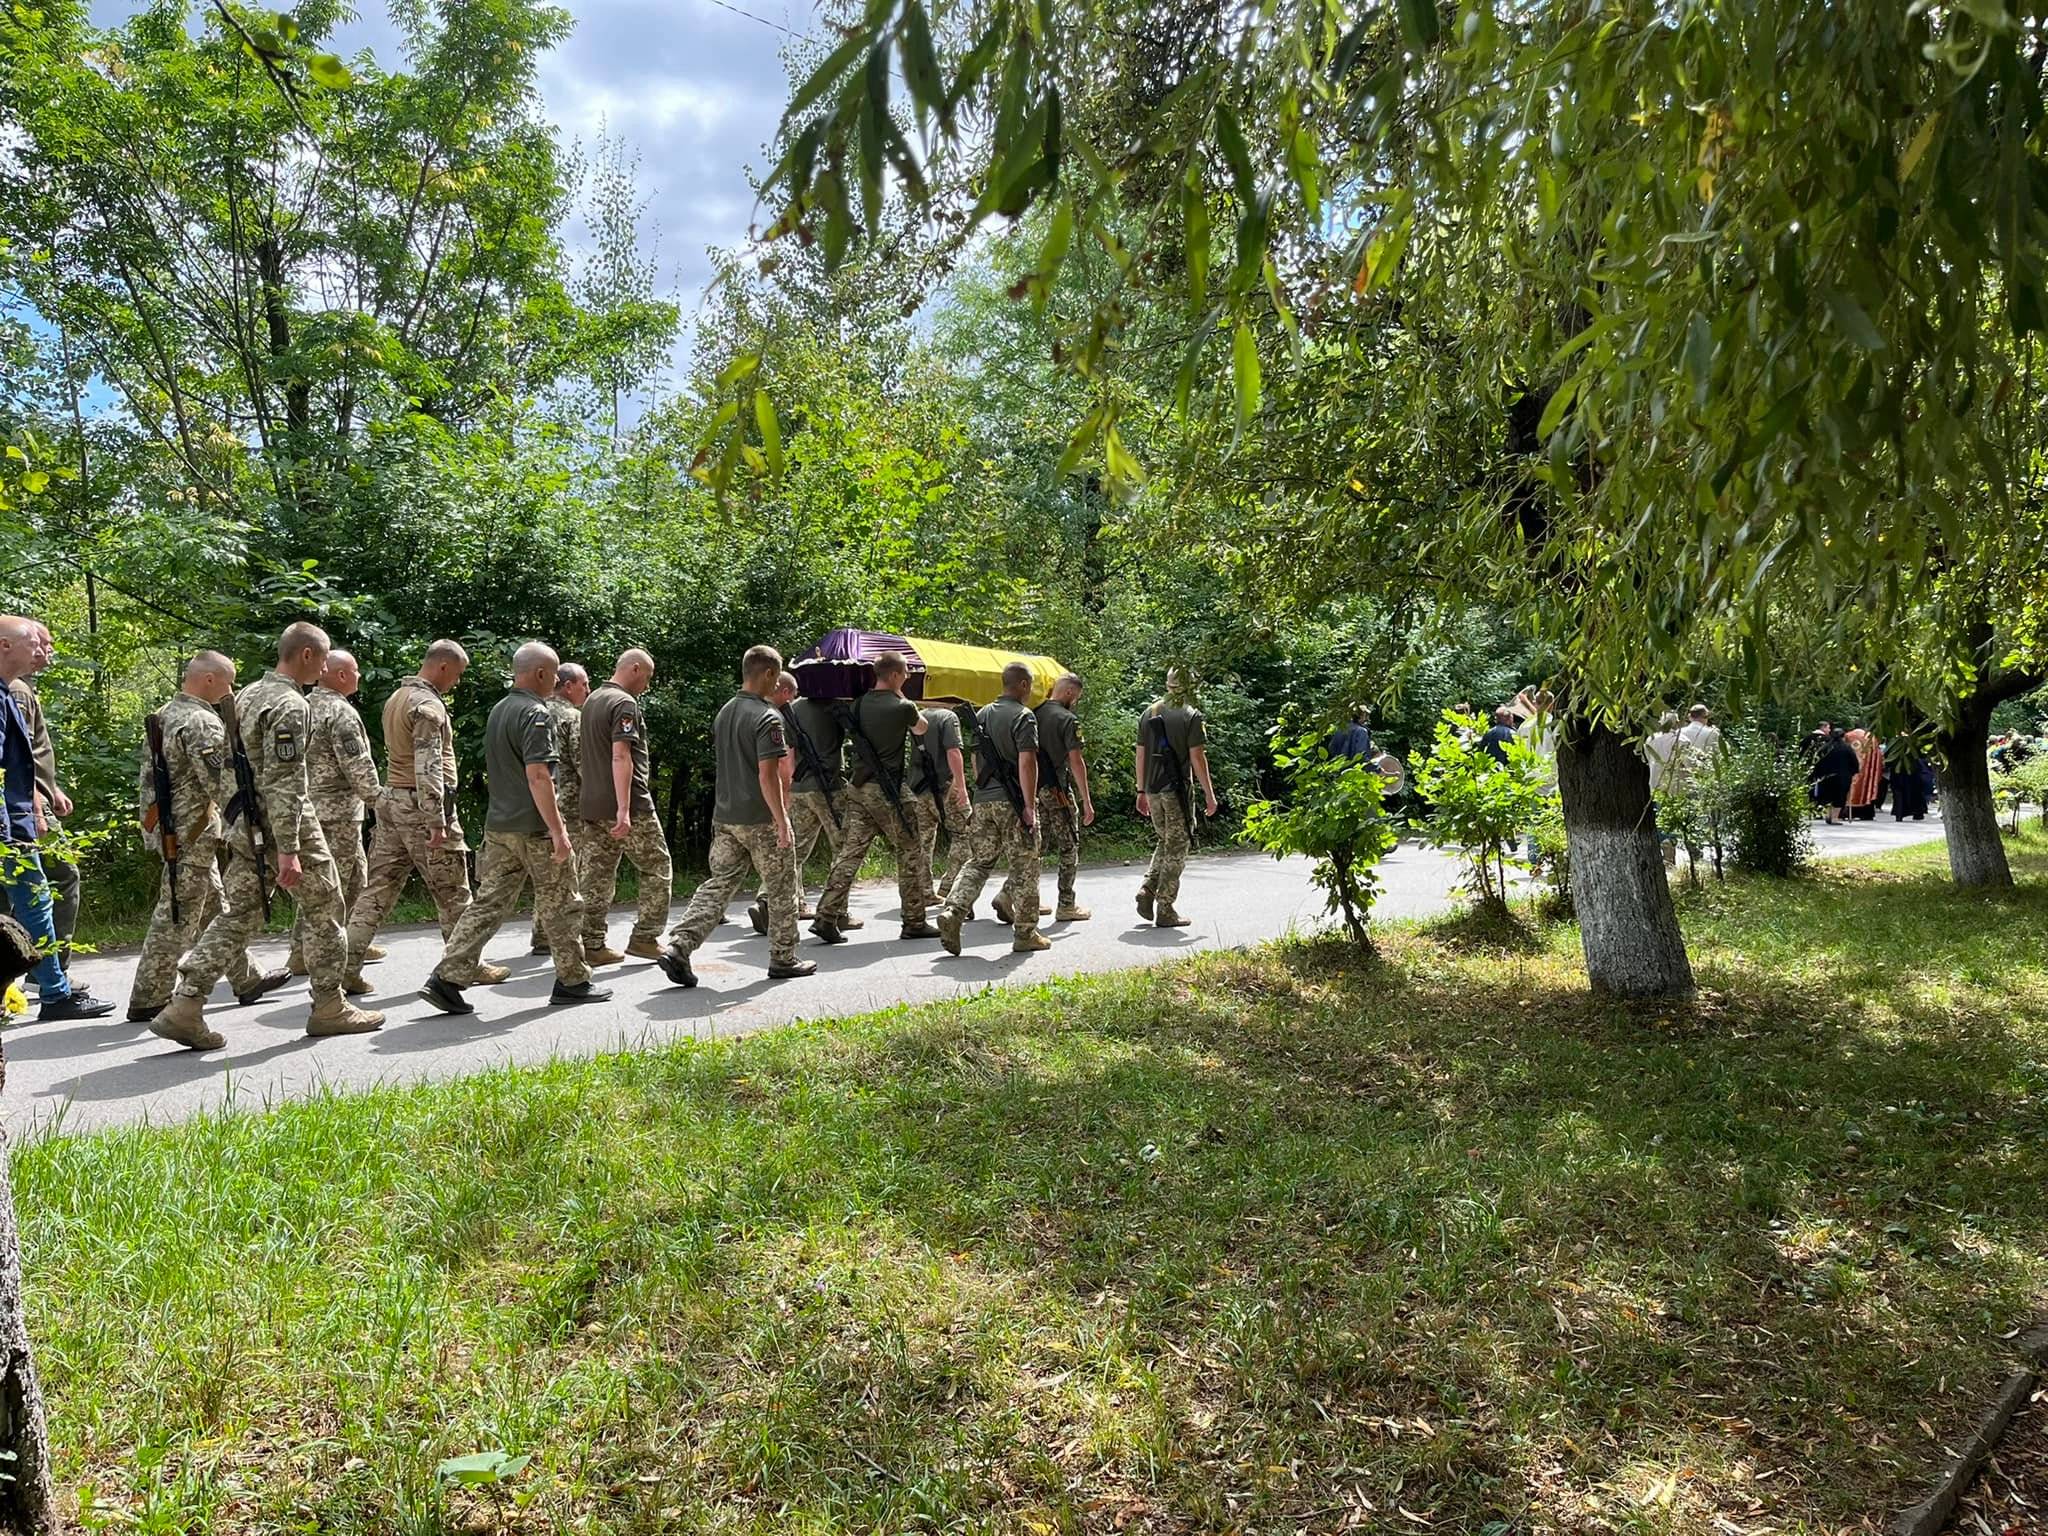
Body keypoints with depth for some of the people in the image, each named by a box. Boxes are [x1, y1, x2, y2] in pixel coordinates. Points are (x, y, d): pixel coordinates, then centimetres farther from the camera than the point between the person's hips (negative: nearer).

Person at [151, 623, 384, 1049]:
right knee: (324, 911, 6)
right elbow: (284, 783, -23)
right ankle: (329, 1007, 14)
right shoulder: (290, 705, -17)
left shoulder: (248, 694, 12)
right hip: (289, 827, -9)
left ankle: (184, 1006, 4)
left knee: (237, 916, 10)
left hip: (245, 827, 9)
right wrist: (287, 850, -24)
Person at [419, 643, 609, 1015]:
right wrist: (558, 830, -22)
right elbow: (537, 775, -22)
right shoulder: (536, 713, -14)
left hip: (498, 826, 8)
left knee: (488, 903, 7)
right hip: (535, 828, -8)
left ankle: (447, 979, 0)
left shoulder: (498, 710, 15)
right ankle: (572, 982, 14)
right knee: (560, 906, 5)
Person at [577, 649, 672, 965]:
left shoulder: (592, 700, 16)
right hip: (631, 807, -8)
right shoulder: (625, 704, -13)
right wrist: (624, 809, -27)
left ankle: (591, 945, 8)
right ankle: (645, 937, 6)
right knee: (657, 869, 5)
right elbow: (620, 757, -23)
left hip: (592, 805, 8)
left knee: (597, 876, 8)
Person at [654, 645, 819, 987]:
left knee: (717, 885, 7)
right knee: (780, 890, 8)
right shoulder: (767, 717, -15)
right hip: (761, 819, -7)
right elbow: (767, 774, -21)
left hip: (725, 817, 7)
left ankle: (677, 949, -6)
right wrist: (783, 823, -19)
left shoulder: (724, 713, 11)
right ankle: (783, 960, 18)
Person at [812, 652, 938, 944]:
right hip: (887, 791, -6)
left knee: (850, 852, 5)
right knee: (910, 852, 6)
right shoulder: (901, 707, -10)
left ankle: (827, 917, -2)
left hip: (858, 788, 6)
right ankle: (914, 922, 11)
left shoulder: (858, 704, 6)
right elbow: (922, 729, 10)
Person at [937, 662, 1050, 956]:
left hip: (983, 800, 6)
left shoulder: (982, 715, 14)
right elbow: (1026, 762, -17)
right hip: (1013, 802, -6)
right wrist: (1030, 805, -17)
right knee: (1024, 868, 3)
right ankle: (1025, 934, 9)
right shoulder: (1023, 717, -9)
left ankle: (952, 913, -8)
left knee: (978, 861, 11)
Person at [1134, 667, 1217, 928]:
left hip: (1153, 790, 6)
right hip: (1178, 790, -6)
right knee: (1176, 848, 3)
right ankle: (1165, 910, 5)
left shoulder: (1148, 713, 9)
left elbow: (1141, 755, 11)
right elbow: (1197, 758, -11)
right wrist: (1209, 794, -5)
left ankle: (1147, 891, 6)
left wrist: (1142, 791, 17)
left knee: (1165, 842, 21)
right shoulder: (1191, 716, -8)